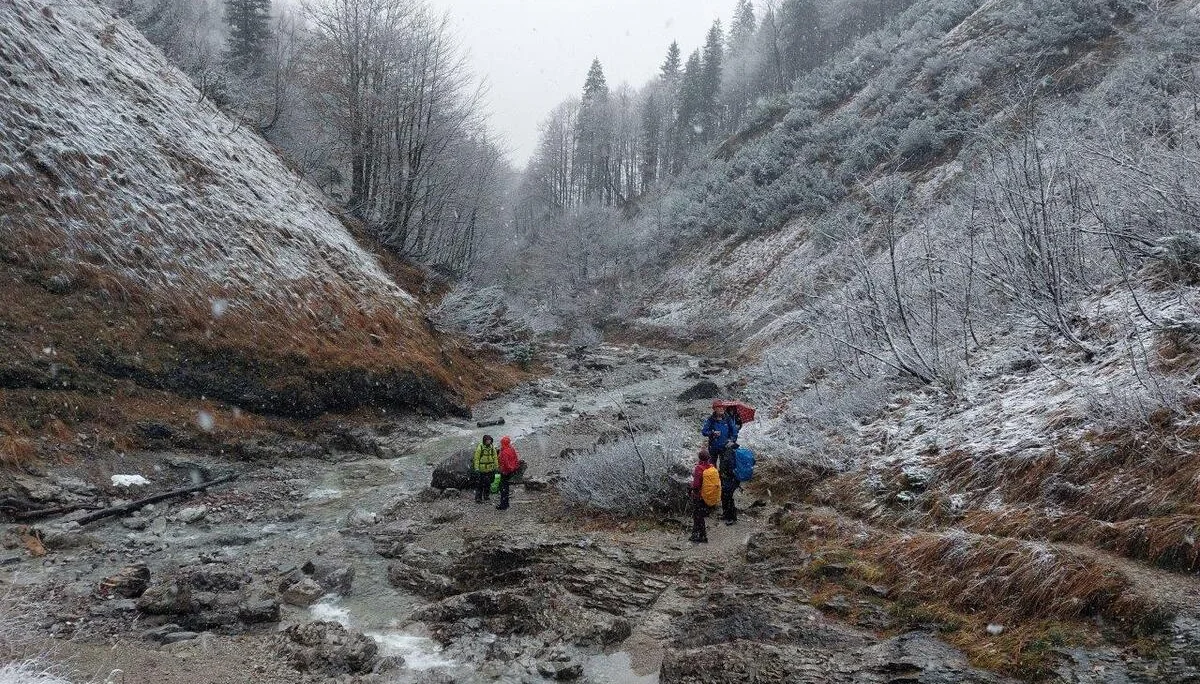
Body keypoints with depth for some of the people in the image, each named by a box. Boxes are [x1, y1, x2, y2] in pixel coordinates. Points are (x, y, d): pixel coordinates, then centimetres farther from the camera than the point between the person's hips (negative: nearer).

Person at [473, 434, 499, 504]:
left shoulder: (492, 447, 2)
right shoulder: (480, 447, -13)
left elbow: (495, 458, 10)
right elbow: (476, 458, -12)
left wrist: (496, 466, 8)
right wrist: (476, 469, -15)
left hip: (489, 469, 5)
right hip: (481, 469, -5)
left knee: (488, 483, 15)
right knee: (479, 484, -1)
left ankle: (486, 495, 31)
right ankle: (478, 498, 6)